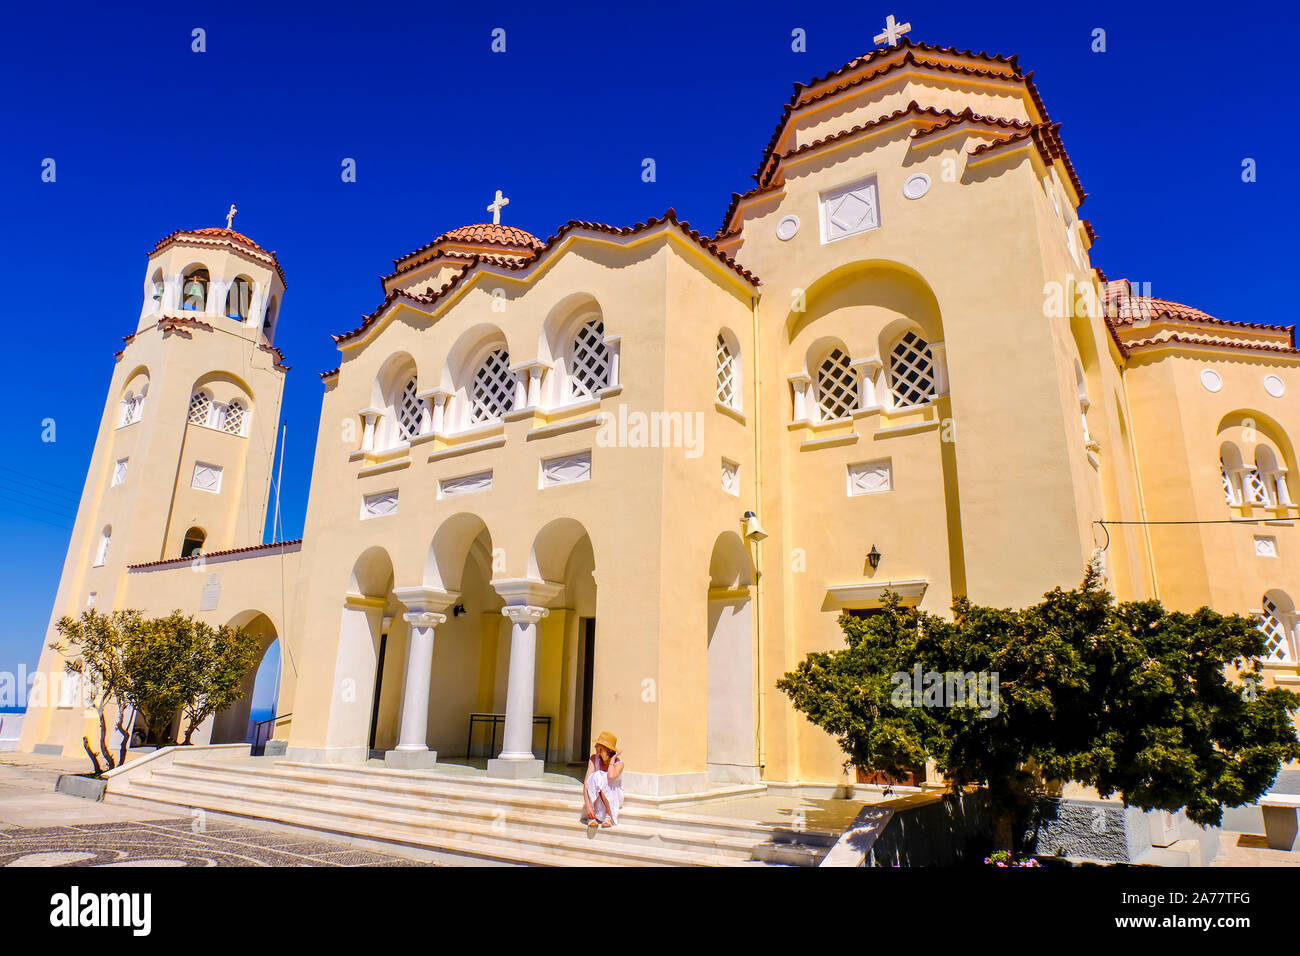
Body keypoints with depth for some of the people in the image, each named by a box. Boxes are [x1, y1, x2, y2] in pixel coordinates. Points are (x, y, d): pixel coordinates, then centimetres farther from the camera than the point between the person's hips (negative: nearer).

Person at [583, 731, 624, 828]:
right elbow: (586, 782, -20)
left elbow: (611, 776, -41)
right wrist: (587, 805, -32)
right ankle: (591, 816, -24)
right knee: (596, 776, -29)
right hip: (596, 798, 2)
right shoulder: (594, 759, -11)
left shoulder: (619, 763, -18)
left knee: (602, 778, -31)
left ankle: (608, 816, -22)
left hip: (614, 798, -2)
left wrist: (612, 759, -26)